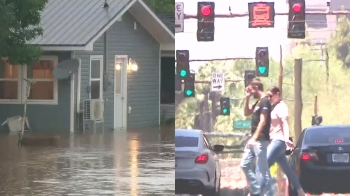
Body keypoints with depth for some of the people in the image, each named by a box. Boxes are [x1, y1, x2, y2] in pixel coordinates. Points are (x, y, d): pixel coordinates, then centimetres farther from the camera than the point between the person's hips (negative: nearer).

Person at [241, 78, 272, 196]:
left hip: (261, 140, -10)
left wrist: (254, 138, -25)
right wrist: (247, 98, 15)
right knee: (245, 165, 11)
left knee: (263, 170, -8)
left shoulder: (265, 101, -13)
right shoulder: (258, 102, 16)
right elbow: (246, 113, 27)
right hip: (254, 140, 10)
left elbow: (262, 122, -20)